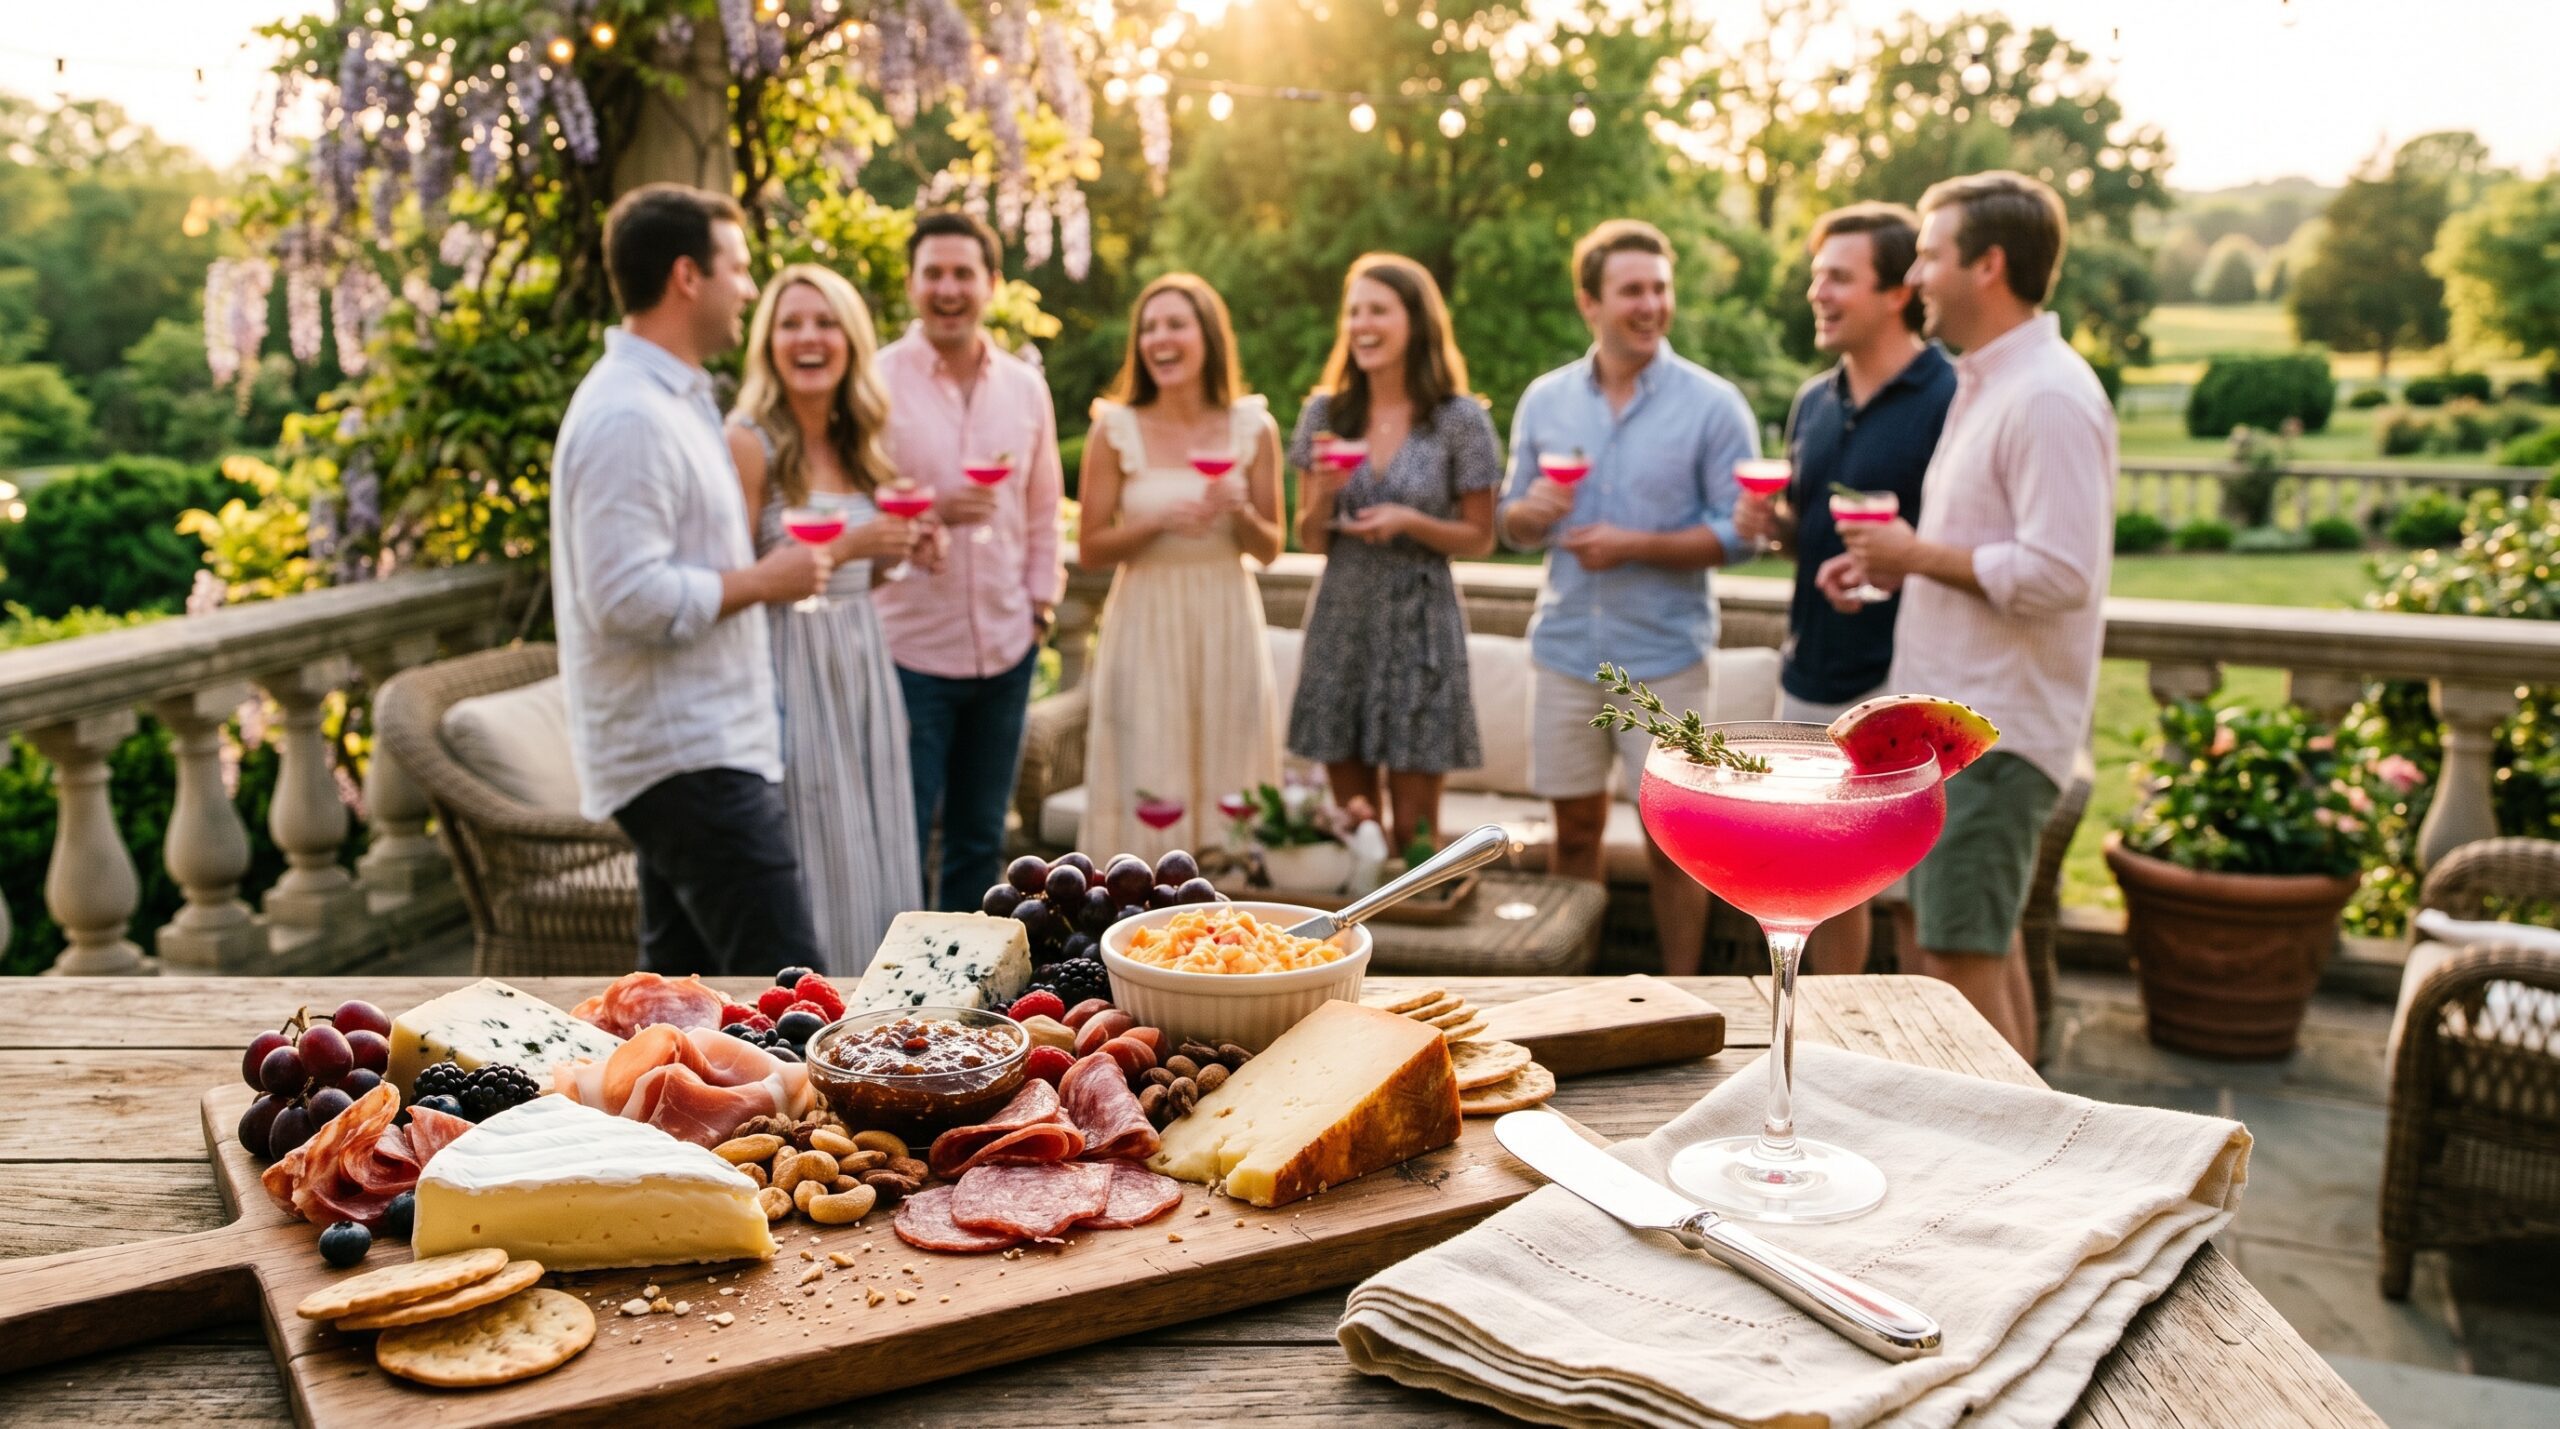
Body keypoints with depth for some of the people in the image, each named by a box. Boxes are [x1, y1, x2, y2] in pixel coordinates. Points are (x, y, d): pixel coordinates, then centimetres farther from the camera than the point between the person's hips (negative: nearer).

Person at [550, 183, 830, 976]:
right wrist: (760, 581, -15)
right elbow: (626, 597, -24)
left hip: (693, 745, 11)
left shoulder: (672, 398, 15)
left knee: (683, 975, 16)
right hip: (687, 754, -11)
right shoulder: (629, 417, -18)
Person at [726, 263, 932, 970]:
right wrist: (843, 547, -19)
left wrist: (899, 551, 1)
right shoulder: (750, 443, -10)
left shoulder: (856, 447, 12)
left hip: (863, 665, 7)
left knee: (875, 857, 11)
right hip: (792, 670, -7)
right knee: (814, 868, -2)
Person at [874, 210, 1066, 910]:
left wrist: (1041, 596, 6)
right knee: (901, 843, 0)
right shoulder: (875, 384, -7)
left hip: (1006, 649, 5)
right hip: (907, 649, -5)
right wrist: (929, 510, -22)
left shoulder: (1026, 387, 8)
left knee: (980, 839, 15)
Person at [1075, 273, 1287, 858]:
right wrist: (1159, 521, -17)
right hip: (1146, 628, -2)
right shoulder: (1116, 430, -3)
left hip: (1227, 626, 2)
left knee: (1227, 784, 7)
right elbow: (1089, 549, -2)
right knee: (1147, 794, 0)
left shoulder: (1253, 428, 2)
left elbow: (1269, 548, 6)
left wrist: (1240, 512, -14)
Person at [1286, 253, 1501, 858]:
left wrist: (1410, 521, -16)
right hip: (1340, 620, 3)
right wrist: (1324, 492, -13)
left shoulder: (1460, 418, -4)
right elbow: (1311, 541, 8)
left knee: (1413, 826, 2)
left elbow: (1479, 538, 1)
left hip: (1419, 626, -3)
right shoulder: (1325, 412, 4)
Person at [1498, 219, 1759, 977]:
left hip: (1664, 654, -3)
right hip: (1566, 648, 3)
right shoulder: (1543, 400, 7)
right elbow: (1514, 523, 12)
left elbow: (1739, 532, -7)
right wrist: (1532, 513, -11)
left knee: (1669, 839, 2)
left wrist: (1636, 546, -17)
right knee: (1574, 829, 11)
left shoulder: (1712, 404, -4)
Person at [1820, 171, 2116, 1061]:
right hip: (1957, 711, 11)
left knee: (1958, 960, -6)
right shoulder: (1985, 382, 15)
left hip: (1998, 724, -11)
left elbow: (2057, 573, -26)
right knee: (1987, 944, 19)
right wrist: (1891, 564, 7)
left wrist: (1917, 553, -16)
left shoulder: (2047, 398, -18)